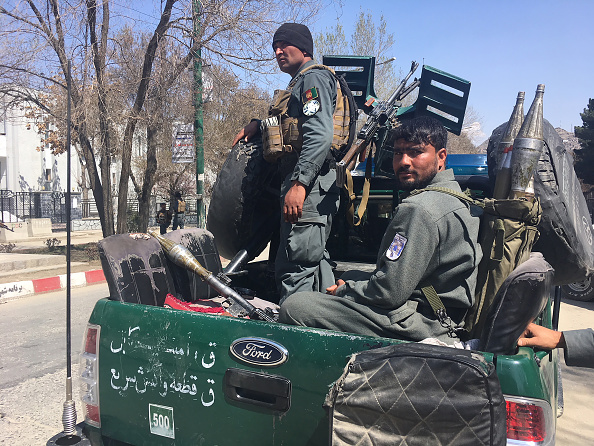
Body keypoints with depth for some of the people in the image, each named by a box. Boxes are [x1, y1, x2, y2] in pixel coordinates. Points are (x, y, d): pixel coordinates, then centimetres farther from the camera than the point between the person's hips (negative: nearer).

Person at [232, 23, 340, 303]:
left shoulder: (313, 78, -4)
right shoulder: (300, 83, 28)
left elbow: (320, 135, -19)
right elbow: (290, 123, 42)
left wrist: (298, 183, -28)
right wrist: (257, 124, 24)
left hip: (310, 185, -11)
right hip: (312, 186, 11)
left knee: (294, 266, -13)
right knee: (315, 260, 15)